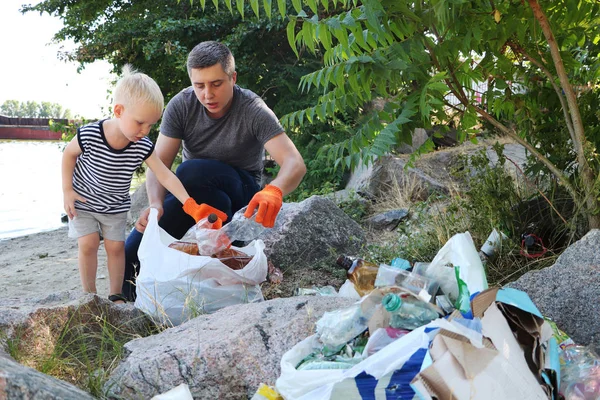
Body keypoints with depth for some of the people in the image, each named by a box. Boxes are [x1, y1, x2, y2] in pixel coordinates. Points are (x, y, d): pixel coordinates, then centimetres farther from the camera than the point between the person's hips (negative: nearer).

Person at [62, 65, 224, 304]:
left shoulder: (143, 147, -21)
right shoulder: (89, 135, -29)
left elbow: (166, 176, -22)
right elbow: (69, 154, -9)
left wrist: (190, 205, -31)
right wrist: (67, 190, -11)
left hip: (115, 206, 3)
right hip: (83, 201, -2)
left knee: (116, 246, 1)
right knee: (88, 244, -9)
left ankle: (116, 296, 15)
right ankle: (89, 295, 6)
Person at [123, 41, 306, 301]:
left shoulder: (252, 110, -21)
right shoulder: (181, 105, -12)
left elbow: (295, 164, -32)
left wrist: (273, 191, -55)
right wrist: (155, 204, -38)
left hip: (241, 191, -3)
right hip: (192, 193, 3)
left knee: (192, 172, -37)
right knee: (131, 255, -19)